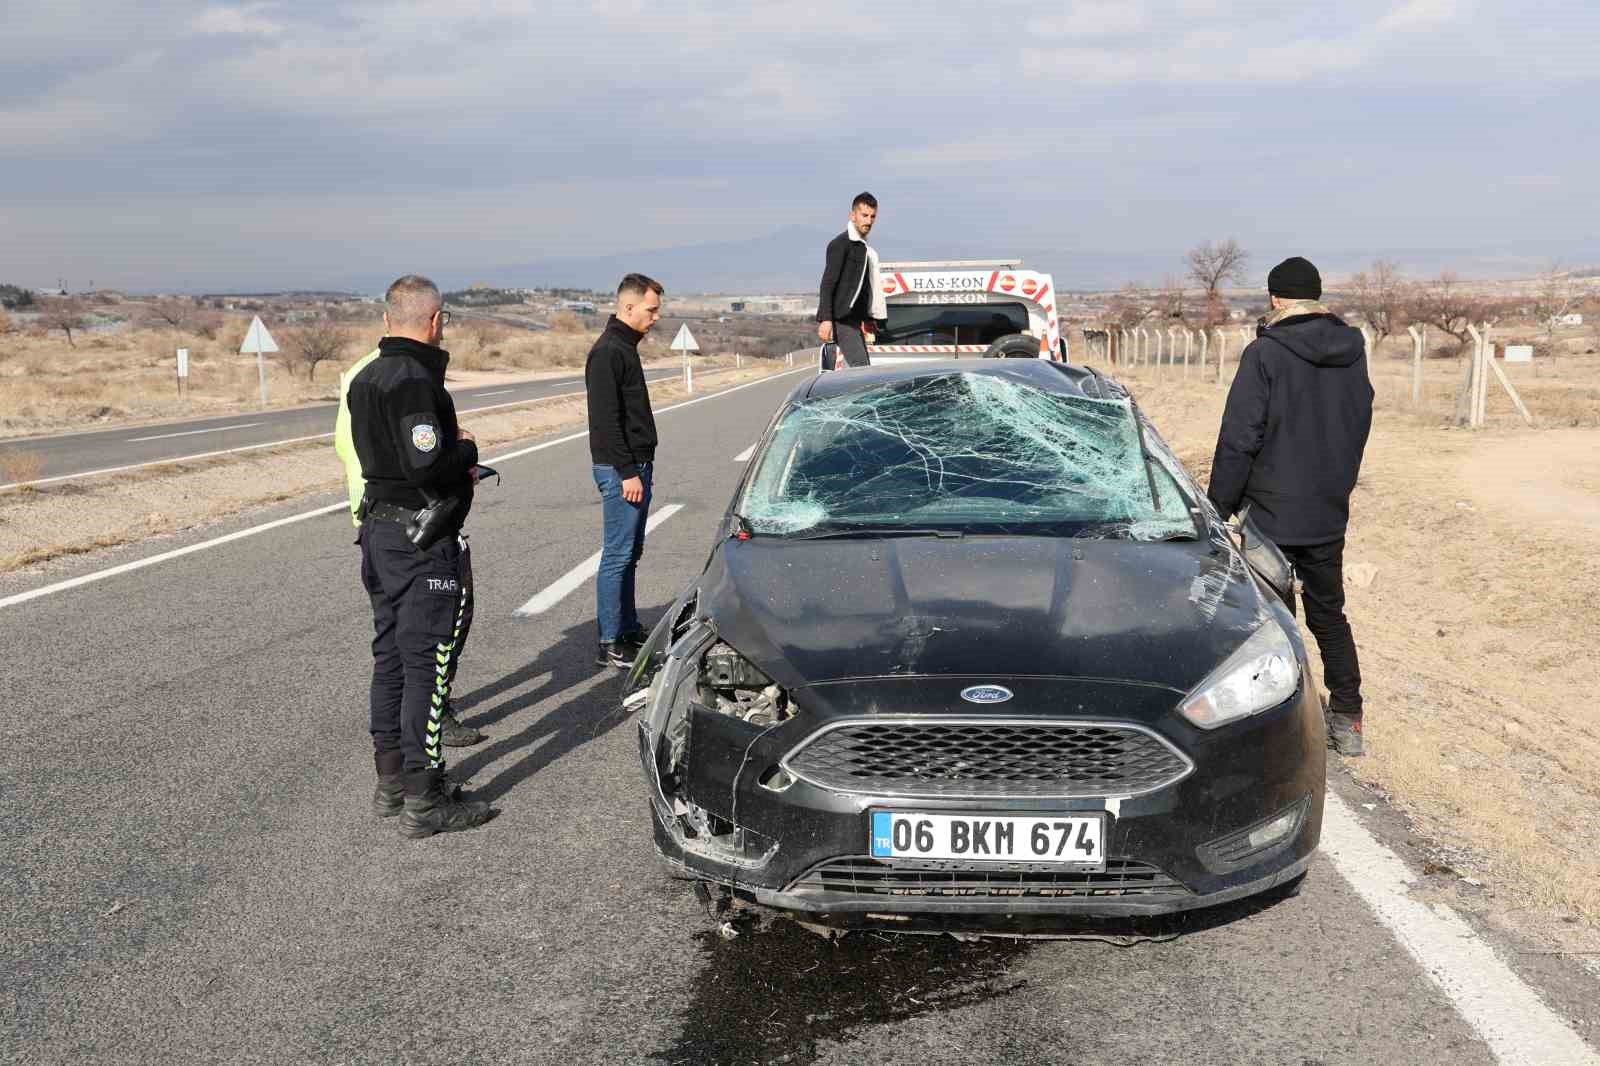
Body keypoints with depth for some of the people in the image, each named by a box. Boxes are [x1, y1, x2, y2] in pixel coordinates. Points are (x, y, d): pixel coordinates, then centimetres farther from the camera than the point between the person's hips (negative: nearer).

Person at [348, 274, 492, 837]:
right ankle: (424, 799, 1)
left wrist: (454, 458, 9)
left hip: (379, 530, 10)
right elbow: (427, 466, -26)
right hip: (422, 539, -10)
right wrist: (466, 449, -7)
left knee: (391, 655, 16)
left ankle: (391, 779, 26)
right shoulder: (415, 381, -19)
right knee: (427, 663, -4)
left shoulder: (364, 378, 12)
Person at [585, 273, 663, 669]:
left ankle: (628, 630, 24)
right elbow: (606, 421, -20)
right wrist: (627, 473, -21)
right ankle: (610, 645, -1)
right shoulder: (607, 353, -15)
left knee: (629, 553, 15)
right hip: (621, 469, -10)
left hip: (636, 465, 10)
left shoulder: (625, 347, 15)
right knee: (618, 555, -6)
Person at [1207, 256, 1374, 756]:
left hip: (1272, 514, -6)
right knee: (1329, 615, 17)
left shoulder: (1266, 354, -15)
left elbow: (1239, 439, -16)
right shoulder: (1353, 353, 5)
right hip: (1329, 515, 6)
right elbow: (1359, 428, 14)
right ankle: (1347, 721, 21)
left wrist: (1219, 506, -7)